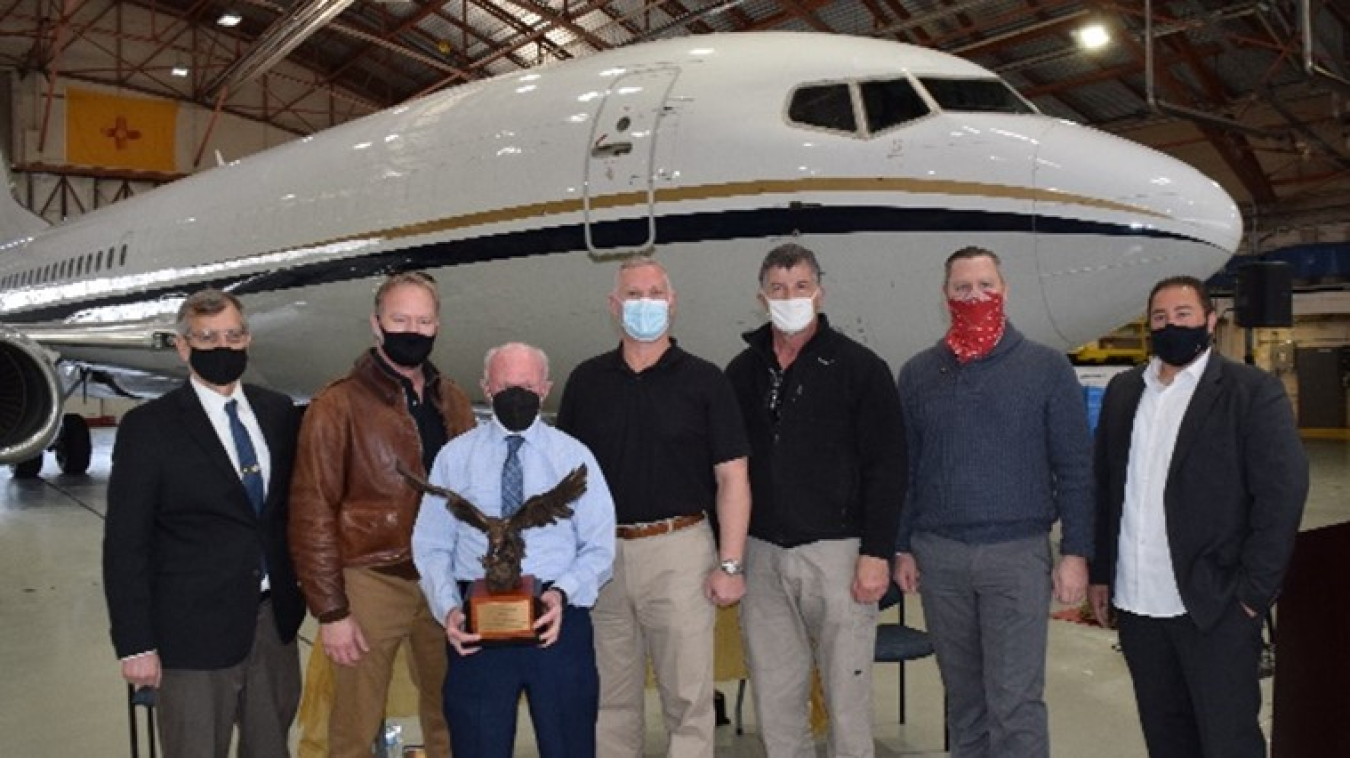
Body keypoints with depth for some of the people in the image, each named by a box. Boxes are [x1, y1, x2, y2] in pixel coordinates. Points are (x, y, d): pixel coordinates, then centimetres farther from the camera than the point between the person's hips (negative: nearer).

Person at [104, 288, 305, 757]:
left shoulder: (278, 411, 5)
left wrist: (300, 586, 8)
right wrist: (135, 645, -10)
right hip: (195, 631, -4)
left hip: (275, 621, 4)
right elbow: (125, 545, -8)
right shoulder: (149, 427, -8)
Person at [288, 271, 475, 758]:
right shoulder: (338, 405, -7)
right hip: (371, 583, -4)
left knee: (449, 719, 15)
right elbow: (312, 513, -9)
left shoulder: (452, 402, 8)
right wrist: (330, 610, -11)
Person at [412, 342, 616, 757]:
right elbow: (432, 547, 4)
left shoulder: (574, 456, 6)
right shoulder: (454, 456, 7)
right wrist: (449, 608, -12)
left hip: (558, 617, 0)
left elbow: (599, 547, 2)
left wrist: (562, 592, -15)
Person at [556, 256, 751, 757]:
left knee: (688, 696, 4)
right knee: (609, 698, 14)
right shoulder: (586, 381, 8)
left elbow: (731, 477, -3)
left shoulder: (703, 381, -1)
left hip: (679, 549, -3)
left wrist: (730, 564, -9)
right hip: (600, 552, 3)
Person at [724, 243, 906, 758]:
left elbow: (886, 467, -6)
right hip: (760, 554, 4)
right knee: (774, 696, 10)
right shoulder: (742, 372, 9)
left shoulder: (859, 368, -3)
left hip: (836, 551, -3)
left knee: (847, 693, 5)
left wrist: (877, 553, -12)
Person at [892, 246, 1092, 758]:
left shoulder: (1047, 367, 0)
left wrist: (1075, 551, -5)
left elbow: (1075, 468, -1)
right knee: (962, 695, 13)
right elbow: (903, 468, 10)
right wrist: (901, 547, 8)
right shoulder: (917, 373, 7)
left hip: (1018, 553, -3)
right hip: (938, 555, 3)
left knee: (1015, 700, -3)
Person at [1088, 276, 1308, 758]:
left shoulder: (1254, 392, -5)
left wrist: (1253, 591, -12)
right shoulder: (1123, 391, 9)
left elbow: (1283, 493, -9)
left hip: (1215, 605, -4)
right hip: (1137, 602, 5)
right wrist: (1100, 572, 10)